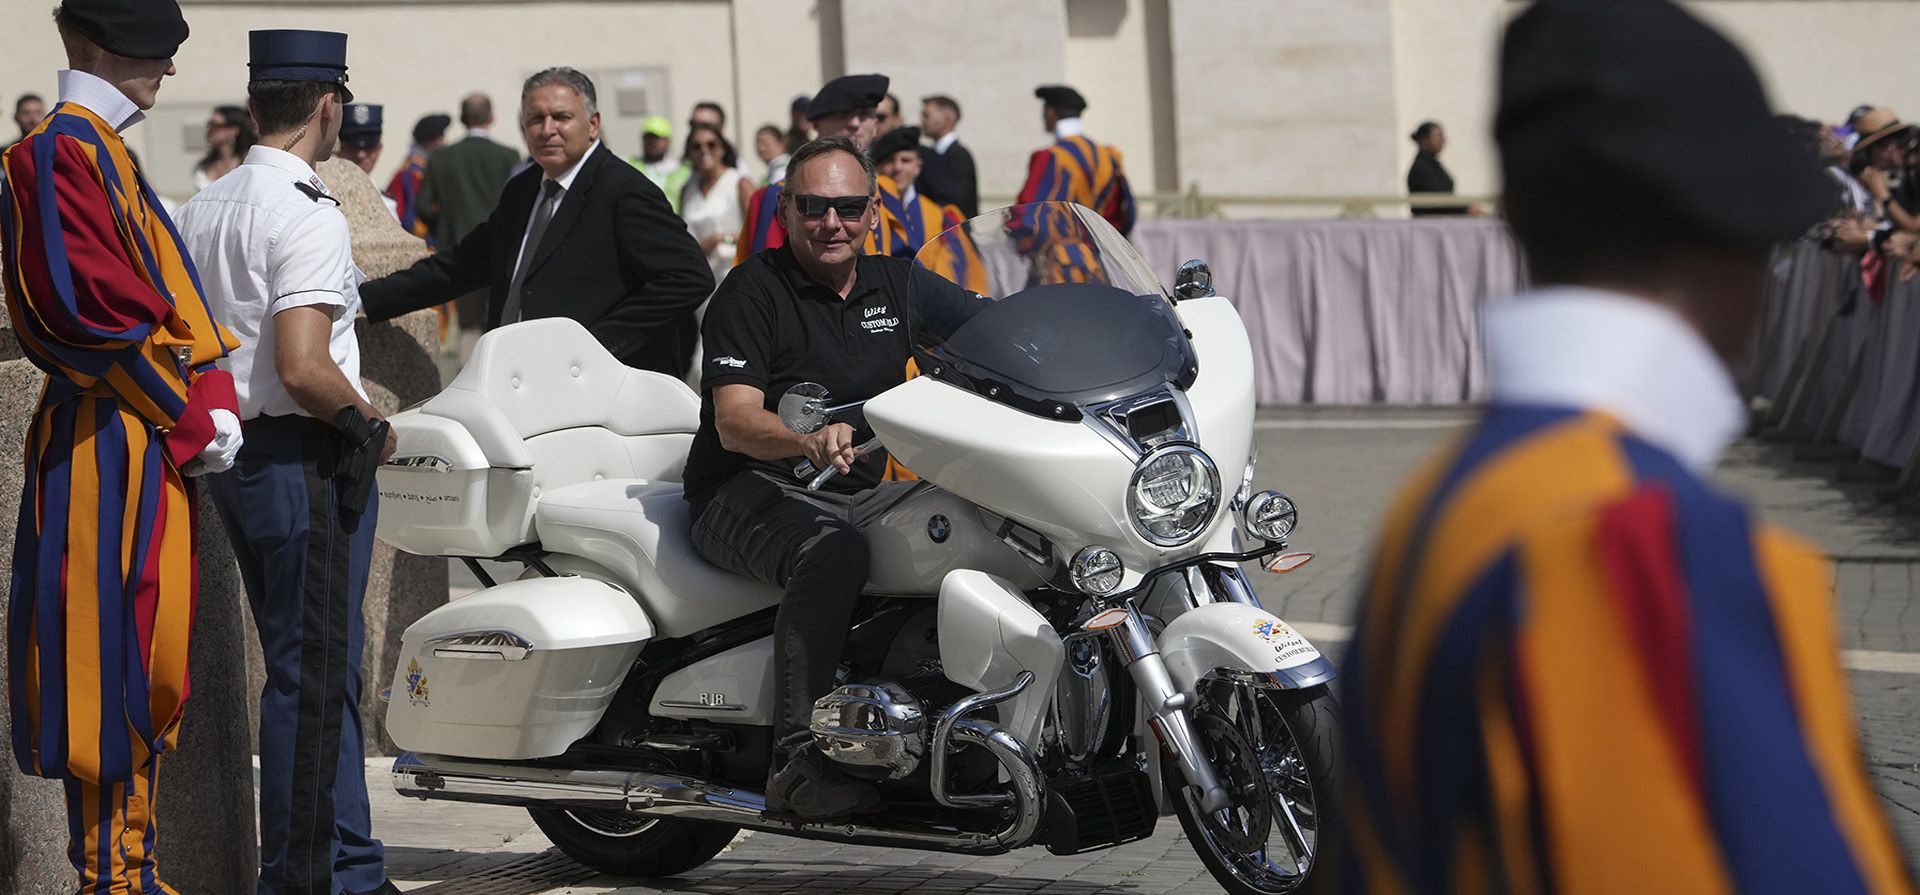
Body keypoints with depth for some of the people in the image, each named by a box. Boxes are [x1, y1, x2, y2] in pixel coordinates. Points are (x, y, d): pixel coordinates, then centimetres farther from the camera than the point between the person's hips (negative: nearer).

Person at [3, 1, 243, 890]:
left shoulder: (105, 152, 17)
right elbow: (100, 311, -20)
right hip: (112, 447, -10)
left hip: (155, 448, 10)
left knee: (148, 673, 13)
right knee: (114, 660, -6)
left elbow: (161, 294, 17)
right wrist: (192, 420, -13)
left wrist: (211, 399, 2)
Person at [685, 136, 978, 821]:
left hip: (860, 492, 6)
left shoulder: (897, 285, 13)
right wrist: (808, 440, -38)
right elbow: (735, 422, -17)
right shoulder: (753, 290, -5)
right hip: (751, 492, -6)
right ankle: (797, 757, -42)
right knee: (832, 553, -39)